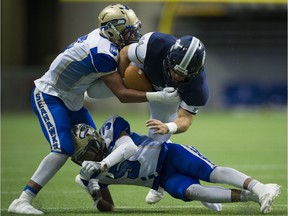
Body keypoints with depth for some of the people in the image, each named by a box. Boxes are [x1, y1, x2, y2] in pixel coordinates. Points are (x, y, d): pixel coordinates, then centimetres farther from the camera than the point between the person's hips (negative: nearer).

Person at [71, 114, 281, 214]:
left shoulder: (110, 129, -11)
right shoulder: (94, 174, 3)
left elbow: (129, 147, -28)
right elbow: (108, 207, 6)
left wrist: (102, 165, -35)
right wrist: (95, 194, -16)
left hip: (169, 155, -3)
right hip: (165, 179, 3)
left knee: (210, 172, -29)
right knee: (189, 191, -28)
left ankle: (258, 188, -42)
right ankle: (248, 196, -36)